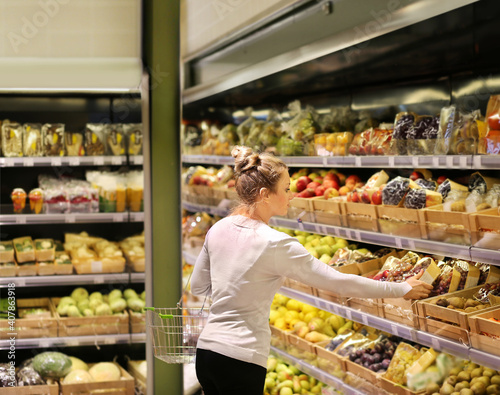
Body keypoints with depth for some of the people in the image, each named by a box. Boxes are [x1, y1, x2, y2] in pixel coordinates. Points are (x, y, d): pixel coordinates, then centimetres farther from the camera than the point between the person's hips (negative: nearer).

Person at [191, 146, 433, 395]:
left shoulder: (218, 229, 4)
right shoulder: (274, 244, -17)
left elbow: (198, 286, 16)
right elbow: (339, 282, -14)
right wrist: (403, 289, -5)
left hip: (206, 349, 7)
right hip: (240, 361, -7)